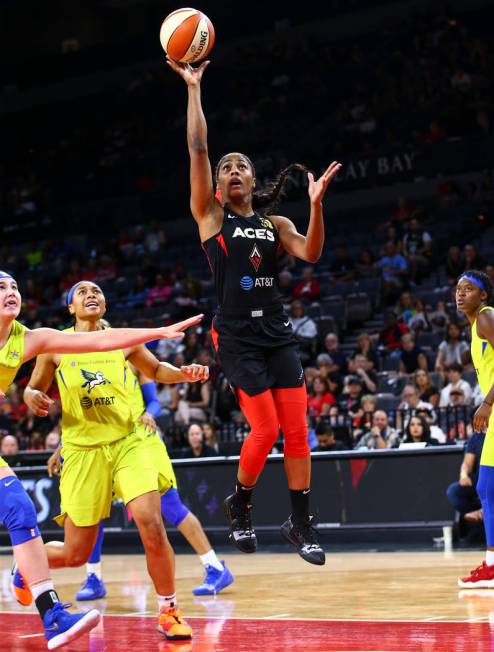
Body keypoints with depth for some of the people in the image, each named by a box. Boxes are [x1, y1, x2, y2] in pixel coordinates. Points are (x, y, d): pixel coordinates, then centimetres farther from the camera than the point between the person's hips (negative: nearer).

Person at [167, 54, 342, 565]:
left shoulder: (275, 225, 13)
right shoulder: (210, 215, 4)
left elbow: (310, 254, -5)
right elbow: (198, 149, -5)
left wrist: (316, 203, -18)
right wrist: (192, 88, -7)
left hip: (277, 332, 4)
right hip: (236, 335, -4)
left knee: (297, 430, -1)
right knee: (266, 429, -11)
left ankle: (300, 523, 10)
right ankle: (240, 505, 14)